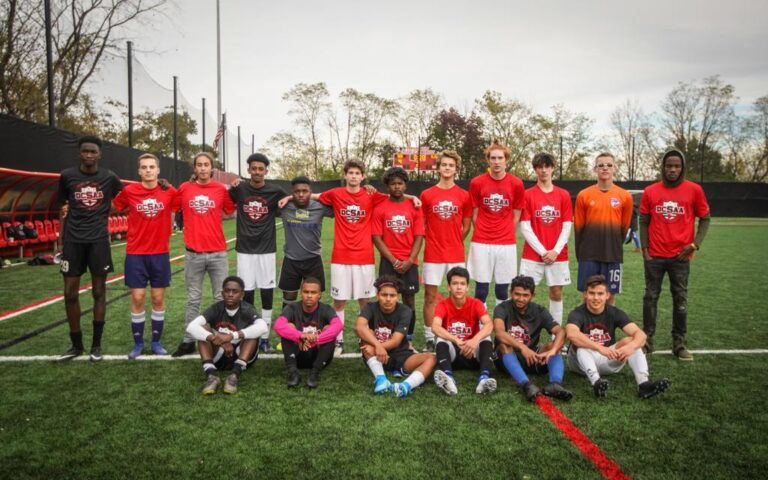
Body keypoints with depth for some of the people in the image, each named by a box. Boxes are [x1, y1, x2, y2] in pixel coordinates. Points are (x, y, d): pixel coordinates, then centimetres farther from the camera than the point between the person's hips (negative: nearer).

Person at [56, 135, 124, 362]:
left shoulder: (109, 177, 1)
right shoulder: (67, 175, 2)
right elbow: (64, 209, 9)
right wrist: (61, 240, 5)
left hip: (98, 240, -1)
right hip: (73, 240, 1)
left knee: (99, 292, 4)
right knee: (70, 293, 3)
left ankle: (96, 345, 16)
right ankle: (76, 345, 18)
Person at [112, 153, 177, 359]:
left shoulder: (169, 191, -4)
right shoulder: (129, 191, -5)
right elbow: (114, 207, 9)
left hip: (160, 253, 1)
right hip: (135, 254, -1)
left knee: (158, 298, 6)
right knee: (137, 298, 2)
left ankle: (156, 342, 20)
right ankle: (138, 343, 17)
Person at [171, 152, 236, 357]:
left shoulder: (221, 189, 0)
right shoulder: (184, 188, 2)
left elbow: (231, 210, 12)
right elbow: (170, 207, 16)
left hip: (218, 253, 0)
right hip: (193, 253, 1)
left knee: (222, 298, 5)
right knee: (193, 300, 10)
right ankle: (188, 341, 19)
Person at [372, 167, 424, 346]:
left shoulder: (414, 207, 4)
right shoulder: (380, 208, 1)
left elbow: (419, 237, 1)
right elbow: (377, 238, -2)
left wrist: (409, 261, -11)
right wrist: (393, 260, -10)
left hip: (409, 262, 1)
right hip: (388, 262, -1)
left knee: (409, 299, 4)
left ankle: (409, 339, 14)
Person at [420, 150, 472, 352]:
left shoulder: (464, 196, 3)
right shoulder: (427, 195, 1)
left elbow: (466, 226, 10)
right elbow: (422, 224, 8)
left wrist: (454, 243, 7)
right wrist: (432, 241, 2)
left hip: (456, 254, 1)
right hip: (433, 254, -1)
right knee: (430, 295, 3)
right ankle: (429, 337, 12)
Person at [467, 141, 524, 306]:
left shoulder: (516, 184, -1)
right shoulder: (477, 183, -3)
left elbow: (516, 216, 8)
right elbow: (475, 215, 6)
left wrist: (505, 234, 5)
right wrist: (483, 233, 5)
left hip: (506, 244, 1)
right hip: (481, 243, -1)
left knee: (503, 290, 8)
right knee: (481, 290, 3)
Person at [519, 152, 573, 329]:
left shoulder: (563, 195, 5)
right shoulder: (528, 195, 0)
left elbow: (567, 226, 3)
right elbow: (525, 227, -4)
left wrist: (556, 251, -8)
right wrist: (542, 251, -9)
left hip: (558, 255, 2)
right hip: (532, 255, -2)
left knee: (556, 293, 7)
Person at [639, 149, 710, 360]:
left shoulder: (694, 190, 0)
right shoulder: (650, 192, 2)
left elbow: (705, 218, 6)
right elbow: (644, 222, 8)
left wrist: (695, 244, -5)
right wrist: (644, 249, 1)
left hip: (680, 255, -1)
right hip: (654, 255, 1)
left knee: (680, 299, 5)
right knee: (651, 297, 6)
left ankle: (679, 343, 14)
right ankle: (647, 339, 15)